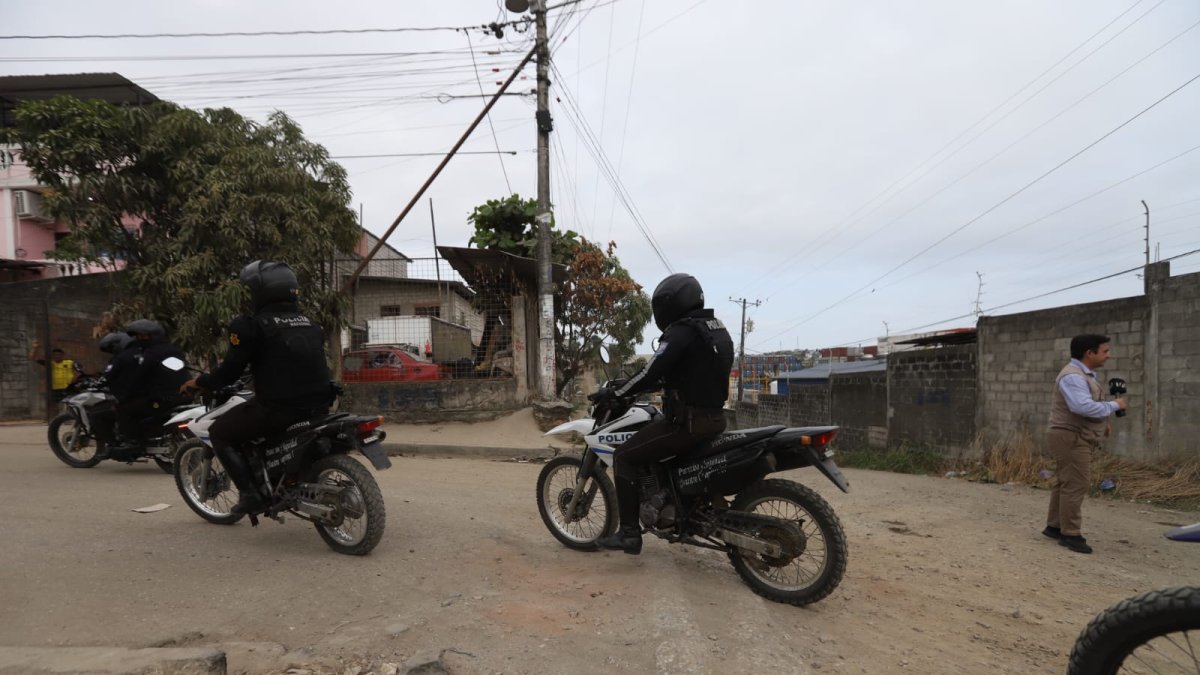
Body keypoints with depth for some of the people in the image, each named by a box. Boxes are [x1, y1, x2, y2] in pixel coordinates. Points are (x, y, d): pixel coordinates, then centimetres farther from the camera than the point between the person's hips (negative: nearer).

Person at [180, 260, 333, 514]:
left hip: (279, 408, -7)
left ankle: (249, 493, 3)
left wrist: (199, 382, 14)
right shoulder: (311, 324, 13)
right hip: (318, 406, 7)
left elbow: (230, 371, -6)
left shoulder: (251, 325, -6)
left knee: (219, 433, 14)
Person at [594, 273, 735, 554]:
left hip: (688, 421, -10)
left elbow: (652, 373, -20)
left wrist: (615, 393, -7)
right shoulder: (718, 329, 14)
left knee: (624, 457, -3)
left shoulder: (681, 331, -15)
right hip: (714, 417, 10)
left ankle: (629, 533, -4)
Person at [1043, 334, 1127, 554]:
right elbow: (1084, 407, -32)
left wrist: (1102, 424, 6)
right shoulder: (1073, 376, -20)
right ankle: (1070, 534, -1)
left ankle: (1054, 526, 26)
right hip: (1071, 438, -11)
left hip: (1077, 438, 11)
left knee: (1065, 483, 16)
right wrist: (1114, 405, -19)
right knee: (1075, 485, -7)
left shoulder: (1084, 374, 15)